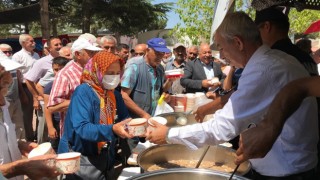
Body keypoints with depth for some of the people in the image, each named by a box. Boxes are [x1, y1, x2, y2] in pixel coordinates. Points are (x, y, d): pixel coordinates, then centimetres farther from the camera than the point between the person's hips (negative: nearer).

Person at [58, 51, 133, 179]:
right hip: (81, 160, -7)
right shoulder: (83, 92, -19)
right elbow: (82, 128, -29)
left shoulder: (115, 94, 3)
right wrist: (112, 130, -42)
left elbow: (124, 119, 6)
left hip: (105, 159, 7)